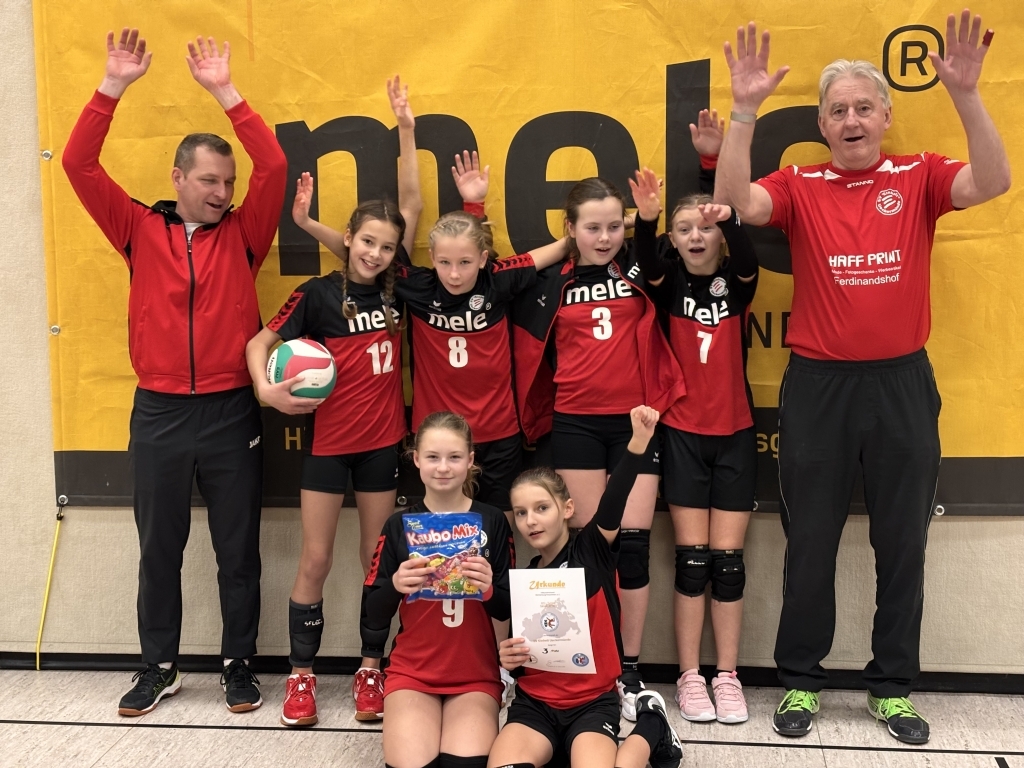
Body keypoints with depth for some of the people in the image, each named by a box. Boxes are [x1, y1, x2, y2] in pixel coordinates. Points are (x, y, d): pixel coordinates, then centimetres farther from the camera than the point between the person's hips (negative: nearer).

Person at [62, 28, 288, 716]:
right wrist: (113, 86, -8)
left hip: (232, 412, -1)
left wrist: (225, 91, -10)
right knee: (160, 547, 12)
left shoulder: (243, 234, 3)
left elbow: (275, 166, -9)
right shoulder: (140, 229, 5)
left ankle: (239, 665, 24)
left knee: (238, 547, 9)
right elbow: (80, 166, -2)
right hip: (158, 412, 1)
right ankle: (160, 668, 28)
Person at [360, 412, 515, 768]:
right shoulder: (399, 525, -2)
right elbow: (372, 617, -2)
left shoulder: (492, 521, -3)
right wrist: (395, 586, -23)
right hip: (411, 673, 0)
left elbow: (508, 609, -1)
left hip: (475, 674, 0)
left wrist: (489, 588, -23)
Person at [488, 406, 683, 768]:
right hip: (535, 703, 3)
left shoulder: (592, 550, -6)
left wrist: (640, 440, -43)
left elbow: (613, 505, -27)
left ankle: (651, 728, 3)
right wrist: (508, 658, -9)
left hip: (592, 702, -3)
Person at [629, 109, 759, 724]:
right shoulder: (669, 285, 0)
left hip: (735, 433, 0)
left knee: (728, 559, 5)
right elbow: (649, 264, -21)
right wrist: (647, 218, -42)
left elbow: (744, 248, -22)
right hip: (682, 433, 0)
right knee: (692, 558, 3)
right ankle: (690, 677, 16)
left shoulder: (737, 281, -1)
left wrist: (716, 171, -37)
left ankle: (727, 677, 18)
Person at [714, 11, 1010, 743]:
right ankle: (801, 680, 25)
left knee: (903, 542, 10)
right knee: (810, 542, 8)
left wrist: (966, 95, -22)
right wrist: (745, 111, -22)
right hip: (817, 383, -1)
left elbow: (993, 183, -13)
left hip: (902, 381, 1)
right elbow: (735, 203, -15)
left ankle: (894, 687, 28)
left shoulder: (920, 177, 4)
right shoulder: (800, 186, 2)